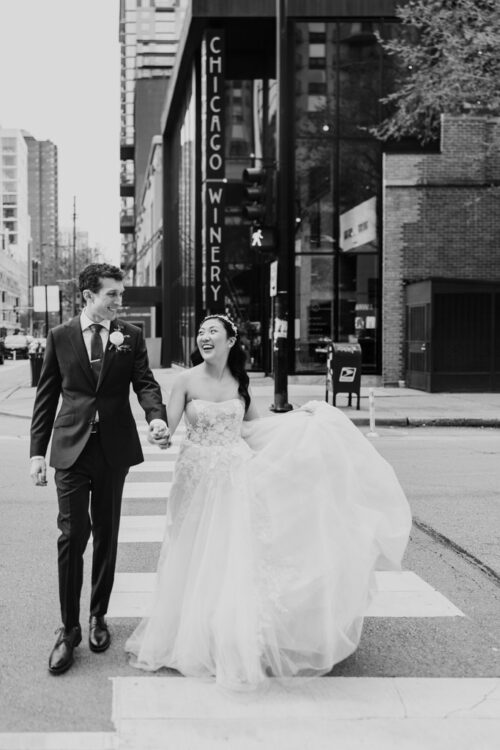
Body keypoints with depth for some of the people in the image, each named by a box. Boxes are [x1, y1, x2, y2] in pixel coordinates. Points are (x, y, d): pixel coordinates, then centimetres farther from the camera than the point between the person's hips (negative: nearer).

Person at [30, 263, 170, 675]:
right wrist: (38, 451, -1)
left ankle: (98, 616, 27)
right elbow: (46, 397, 4)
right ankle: (69, 628, 6)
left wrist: (157, 417, -27)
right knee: (72, 536, -5)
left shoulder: (131, 336, 3)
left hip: (114, 448, 1)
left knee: (106, 536, 11)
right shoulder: (60, 337, 3)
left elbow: (145, 382, -5)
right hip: (71, 448, -1)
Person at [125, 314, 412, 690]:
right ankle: (194, 640, 25)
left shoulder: (240, 380, 2)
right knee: (196, 559, 6)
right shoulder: (187, 380, -6)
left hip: (237, 479, 1)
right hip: (198, 479, -1)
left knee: (235, 559, 2)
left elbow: (253, 425, 16)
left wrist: (298, 415, 12)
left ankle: (236, 647, 15)